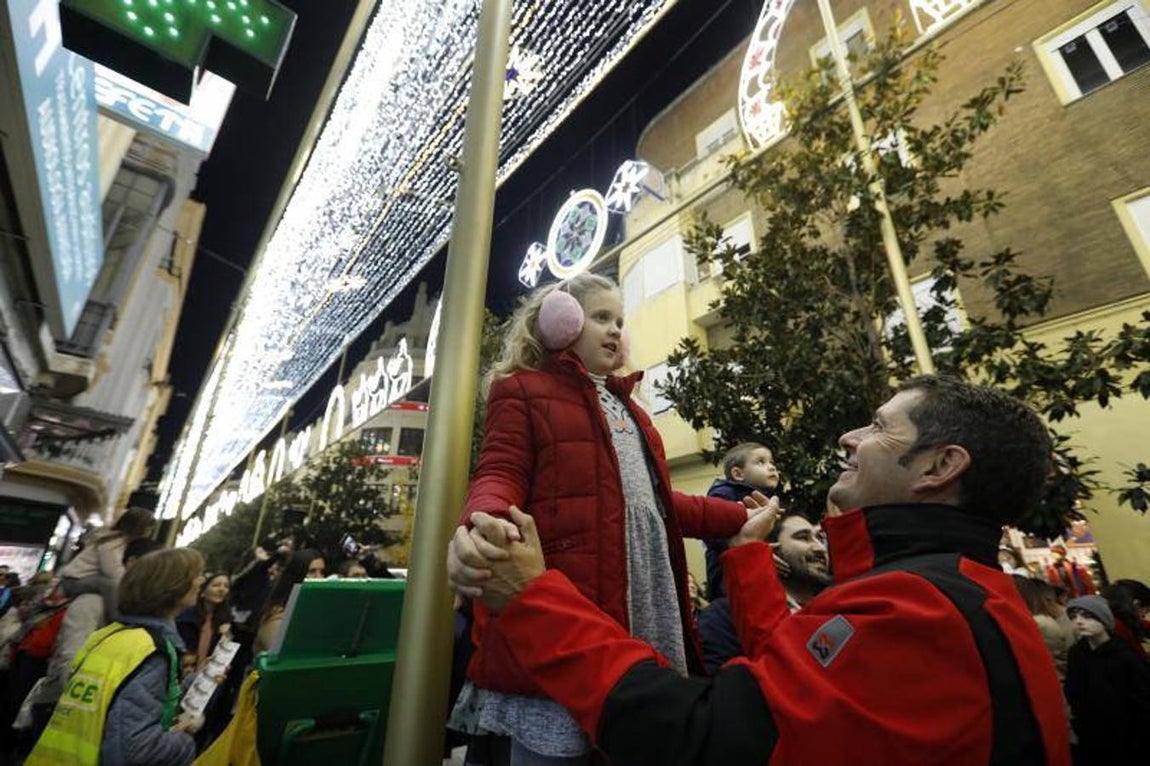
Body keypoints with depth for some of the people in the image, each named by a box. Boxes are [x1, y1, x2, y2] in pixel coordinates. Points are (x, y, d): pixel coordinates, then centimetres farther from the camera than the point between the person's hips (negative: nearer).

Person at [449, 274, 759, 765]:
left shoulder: (623, 404, 25)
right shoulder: (522, 390, 3)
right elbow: (500, 475, -11)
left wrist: (738, 518, 24)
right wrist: (487, 520, -35)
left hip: (648, 596, 8)